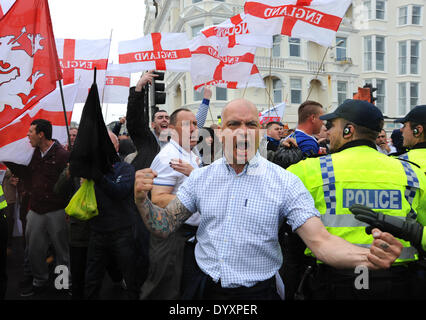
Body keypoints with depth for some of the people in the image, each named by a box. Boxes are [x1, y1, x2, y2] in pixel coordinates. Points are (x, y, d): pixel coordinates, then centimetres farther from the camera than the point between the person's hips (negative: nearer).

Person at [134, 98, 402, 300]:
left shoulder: (285, 183, -11)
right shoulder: (200, 177, -1)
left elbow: (320, 241, -17)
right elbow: (165, 227, 1)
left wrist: (369, 256, -35)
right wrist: (141, 200, -18)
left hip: (257, 292, -2)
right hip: (206, 290, 3)